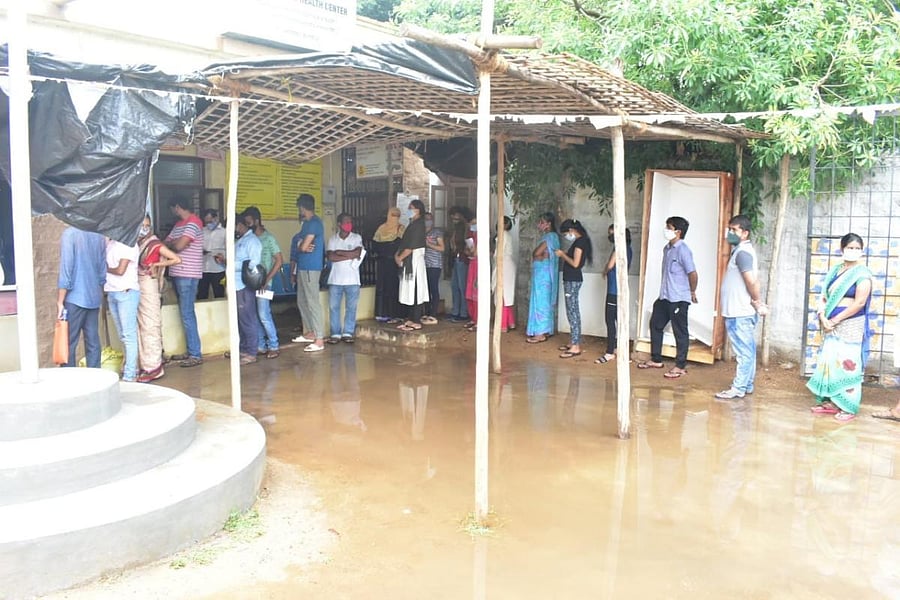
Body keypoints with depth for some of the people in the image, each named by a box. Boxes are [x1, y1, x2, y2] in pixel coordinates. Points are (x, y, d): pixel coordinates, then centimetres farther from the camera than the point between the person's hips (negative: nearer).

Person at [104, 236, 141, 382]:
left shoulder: (129, 243, -10)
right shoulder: (110, 243, 13)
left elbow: (120, 270, -14)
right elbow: (105, 264, 14)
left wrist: (106, 269, 1)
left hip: (127, 292, -8)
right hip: (112, 292, 8)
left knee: (128, 335, -6)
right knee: (123, 335, 12)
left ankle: (130, 375, -5)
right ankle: (130, 366, 20)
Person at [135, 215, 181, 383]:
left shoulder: (155, 244, -6)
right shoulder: (135, 243, 10)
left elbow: (177, 259, -11)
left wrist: (156, 265, -9)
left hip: (148, 286, -6)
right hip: (135, 287, 6)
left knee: (150, 326, -5)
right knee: (139, 327, 8)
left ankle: (154, 367, -2)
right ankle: (145, 365, 16)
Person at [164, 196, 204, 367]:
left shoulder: (193, 223, -12)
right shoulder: (179, 224, 18)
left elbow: (179, 246, -20)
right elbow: (166, 243, 17)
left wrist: (170, 243, 0)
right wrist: (173, 243, -4)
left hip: (187, 275, -10)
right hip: (178, 274, 10)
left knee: (187, 315, -9)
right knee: (186, 314, 13)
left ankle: (196, 355, -5)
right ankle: (190, 351, 20)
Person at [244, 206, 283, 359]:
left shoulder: (268, 238, -6)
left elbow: (279, 260, -8)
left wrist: (267, 279, -13)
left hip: (263, 283, -6)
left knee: (264, 315, -8)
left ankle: (274, 346, 4)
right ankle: (261, 346, 17)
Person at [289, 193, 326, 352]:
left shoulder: (314, 223, -15)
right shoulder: (307, 223, 17)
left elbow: (303, 247, -18)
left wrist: (299, 245, 3)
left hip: (310, 267, -10)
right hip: (302, 267, 10)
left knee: (313, 302, -10)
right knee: (302, 301, 17)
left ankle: (319, 340, -10)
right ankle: (309, 333, 29)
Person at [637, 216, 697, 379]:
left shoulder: (682, 250, -17)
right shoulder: (667, 248, 10)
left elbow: (693, 273, -17)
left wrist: (692, 293, -5)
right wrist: (664, 291, 18)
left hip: (679, 299, -9)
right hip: (664, 296, 9)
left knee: (680, 332, 1)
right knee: (655, 324, 15)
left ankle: (680, 367, 10)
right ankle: (656, 360, 28)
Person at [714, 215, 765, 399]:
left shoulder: (742, 252, -16)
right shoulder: (743, 250, 16)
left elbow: (751, 281, -23)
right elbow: (754, 280, 19)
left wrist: (756, 302, -10)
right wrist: (756, 302, 13)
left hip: (740, 313, -10)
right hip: (741, 311, 10)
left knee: (743, 351, -4)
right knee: (747, 350, 14)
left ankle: (738, 388, 1)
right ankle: (746, 385, 23)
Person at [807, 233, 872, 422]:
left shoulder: (862, 273, -8)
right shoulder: (835, 271, 10)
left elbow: (859, 303, -16)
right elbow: (823, 297, 8)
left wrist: (834, 320, -13)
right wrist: (823, 318, -8)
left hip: (851, 326, -6)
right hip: (832, 325, 6)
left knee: (848, 364, -4)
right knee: (829, 361, 9)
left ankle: (848, 408, 2)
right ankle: (830, 402, 18)